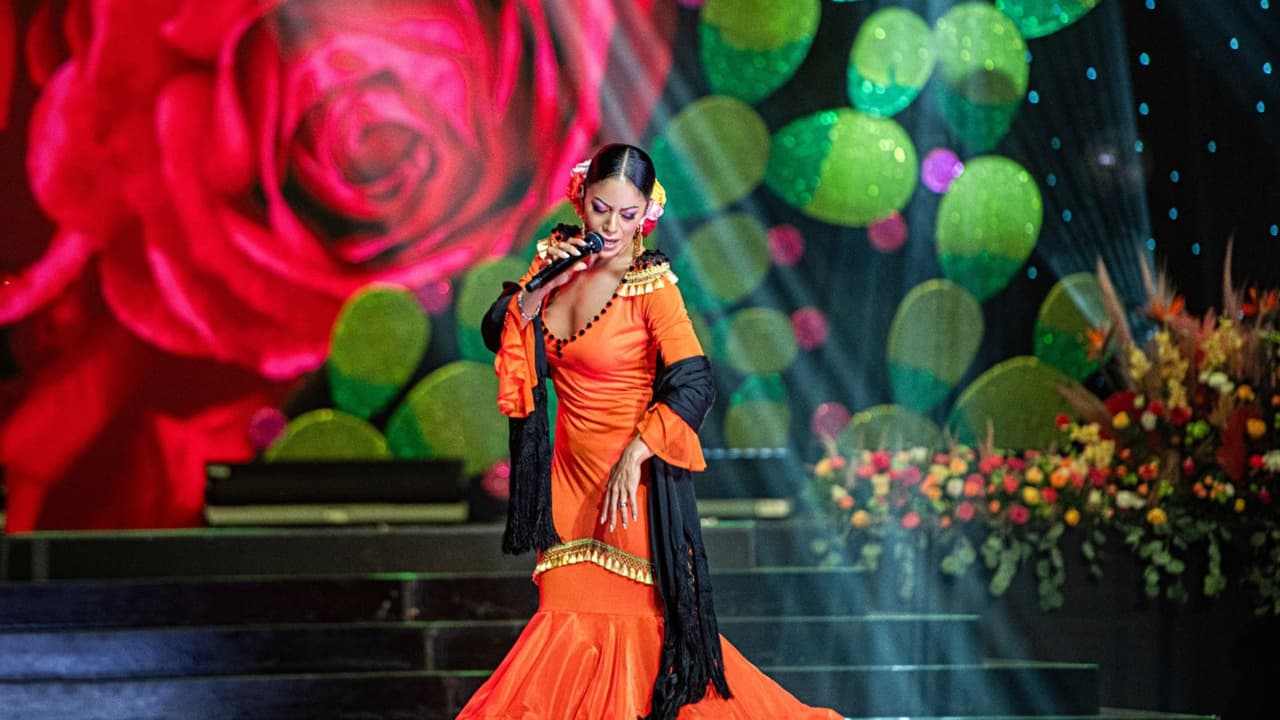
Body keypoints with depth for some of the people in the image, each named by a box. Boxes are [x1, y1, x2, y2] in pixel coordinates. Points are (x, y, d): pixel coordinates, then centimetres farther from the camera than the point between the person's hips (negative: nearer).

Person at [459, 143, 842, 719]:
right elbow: (496, 334, 2)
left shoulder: (650, 282, -17)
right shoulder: (561, 253, 1)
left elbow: (695, 382, -22)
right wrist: (544, 283, -14)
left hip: (632, 479, -5)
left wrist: (632, 458, -27)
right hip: (571, 474, 5)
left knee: (638, 618, 1)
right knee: (571, 620, 8)